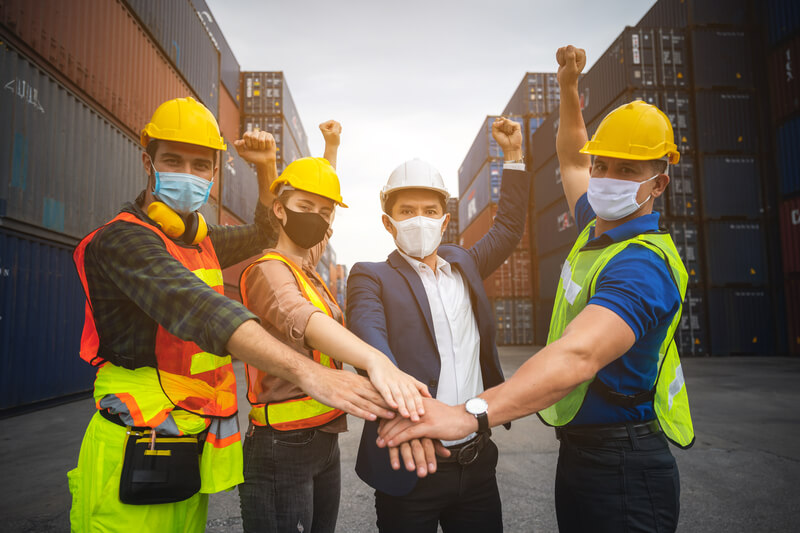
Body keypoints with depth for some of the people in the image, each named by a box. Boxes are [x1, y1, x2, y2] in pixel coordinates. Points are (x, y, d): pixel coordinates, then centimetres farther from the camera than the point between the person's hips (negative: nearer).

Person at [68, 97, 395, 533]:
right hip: (137, 459, -7)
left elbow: (265, 232, 28)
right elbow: (198, 309, -33)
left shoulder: (200, 240, 11)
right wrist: (305, 371, -45)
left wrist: (266, 168, 10)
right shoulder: (122, 239, -16)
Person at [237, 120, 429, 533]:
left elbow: (319, 217, 28)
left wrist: (331, 147, 31)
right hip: (282, 448, -8)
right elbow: (303, 320, -37)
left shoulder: (307, 269, 9)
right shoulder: (269, 271, -15)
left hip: (323, 441, 8)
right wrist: (376, 360, -55)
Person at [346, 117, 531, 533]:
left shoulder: (463, 264, 10)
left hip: (477, 461, 5)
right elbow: (370, 341, -25)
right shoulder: (370, 278, -7)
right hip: (410, 462, -4)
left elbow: (508, 229, 22)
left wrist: (513, 155, 19)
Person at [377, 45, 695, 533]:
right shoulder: (599, 229, 5)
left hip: (621, 472, -9)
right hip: (580, 453, 9)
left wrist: (470, 414, -51)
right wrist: (569, 89, 19)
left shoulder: (642, 264, -24)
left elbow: (578, 356, -41)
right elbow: (571, 159, 24)